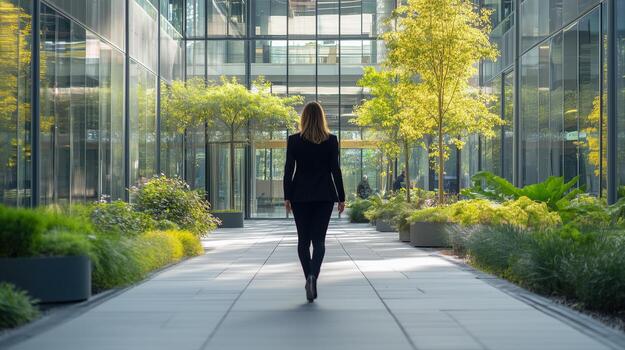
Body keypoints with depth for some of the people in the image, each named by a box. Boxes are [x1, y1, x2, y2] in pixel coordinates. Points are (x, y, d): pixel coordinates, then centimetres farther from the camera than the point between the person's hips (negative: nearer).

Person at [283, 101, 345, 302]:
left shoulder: (294, 140, -3)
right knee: (319, 239, 1)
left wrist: (287, 197, 0)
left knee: (303, 239, 11)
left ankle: (310, 279, 10)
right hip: (324, 196, 0)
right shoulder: (331, 140, -2)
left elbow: (288, 170, -4)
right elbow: (335, 170, -3)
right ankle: (313, 276, -22)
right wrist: (341, 198, 3)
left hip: (300, 196, 0)